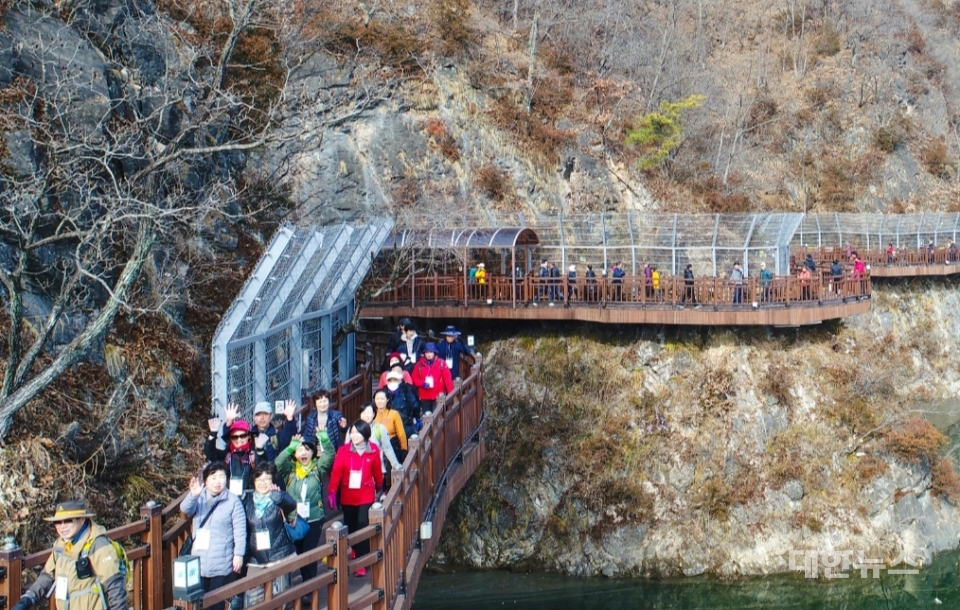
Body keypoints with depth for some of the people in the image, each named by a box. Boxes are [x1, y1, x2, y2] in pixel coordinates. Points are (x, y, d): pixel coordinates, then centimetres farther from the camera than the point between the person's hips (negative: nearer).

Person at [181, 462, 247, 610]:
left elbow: (240, 530, -6)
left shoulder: (233, 501, -4)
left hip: (221, 563, -4)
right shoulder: (200, 498, 6)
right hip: (199, 560, 4)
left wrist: (239, 554, -12)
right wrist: (193, 495, -33)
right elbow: (186, 509, -13)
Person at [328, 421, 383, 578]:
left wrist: (379, 488, 22)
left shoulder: (373, 451, -3)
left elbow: (377, 472, 10)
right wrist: (332, 492, -19)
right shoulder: (343, 451, -6)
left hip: (366, 495, -2)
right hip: (347, 496, 2)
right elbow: (336, 472, -11)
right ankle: (359, 556, 32)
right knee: (350, 528, 12)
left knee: (362, 525, -12)